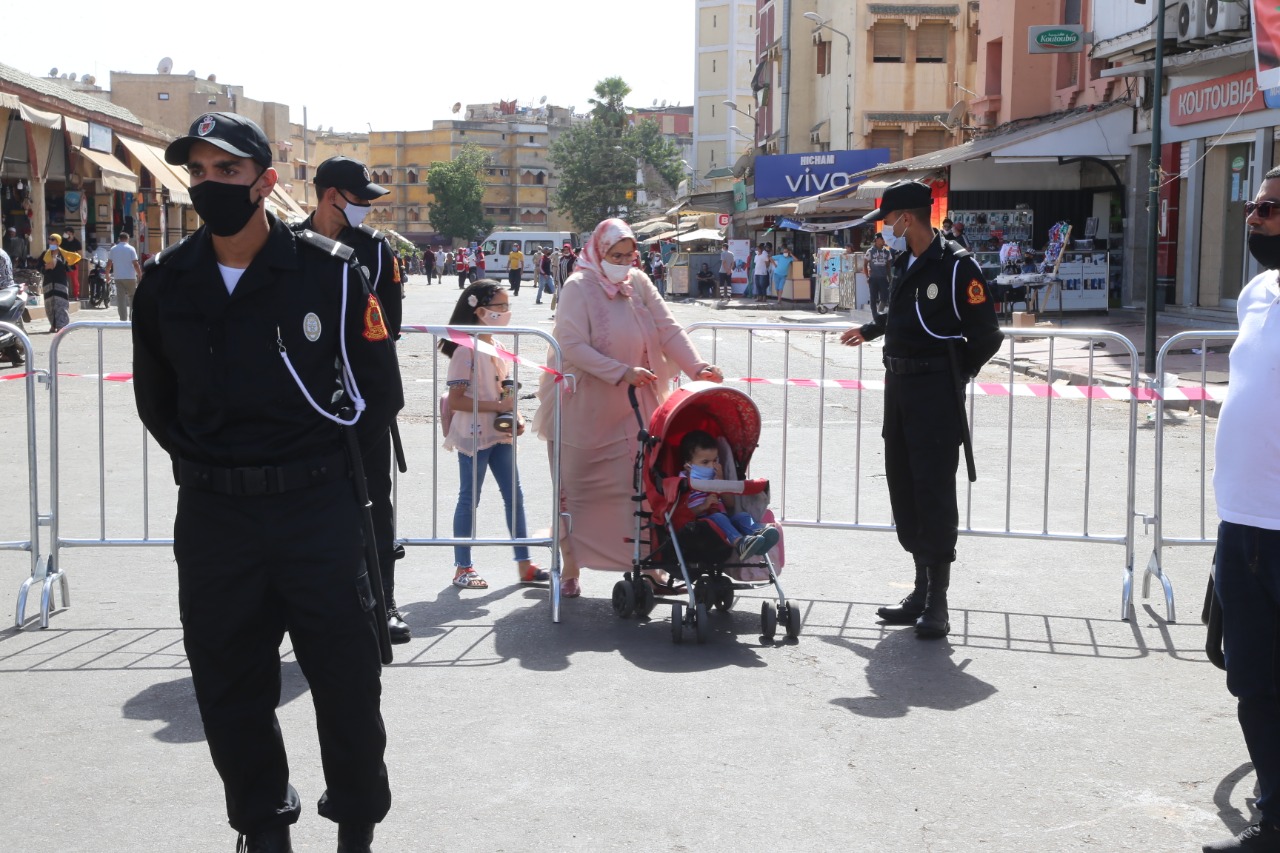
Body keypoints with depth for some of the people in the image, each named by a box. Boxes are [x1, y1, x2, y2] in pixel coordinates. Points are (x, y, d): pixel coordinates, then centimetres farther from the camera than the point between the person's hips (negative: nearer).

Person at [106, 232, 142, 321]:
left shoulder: (113, 249, 5)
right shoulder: (131, 249, -4)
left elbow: (109, 264, 4)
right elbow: (135, 264, -10)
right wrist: (140, 275, -3)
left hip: (118, 277, 2)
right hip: (130, 277, -2)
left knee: (120, 298, 3)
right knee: (132, 297, 10)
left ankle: (123, 318, -2)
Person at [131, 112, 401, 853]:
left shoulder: (328, 271, -8)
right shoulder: (166, 281, 1)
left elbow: (380, 392, 2)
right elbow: (155, 398, 15)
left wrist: (320, 460, 5)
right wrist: (207, 465, 11)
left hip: (316, 507, -2)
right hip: (211, 515, 3)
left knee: (347, 679, 5)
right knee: (231, 687, 10)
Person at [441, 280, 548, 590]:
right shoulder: (467, 351, -15)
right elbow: (455, 401, -19)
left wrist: (516, 417, 0)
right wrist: (498, 407, -22)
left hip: (501, 434, 8)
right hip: (474, 435, -8)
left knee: (514, 495, 8)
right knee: (469, 498, 2)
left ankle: (523, 564, 14)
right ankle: (462, 568, 13)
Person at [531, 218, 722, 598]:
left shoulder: (639, 283, 4)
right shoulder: (579, 287, -11)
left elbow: (667, 329, 0)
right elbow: (573, 346, -19)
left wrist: (696, 366, -16)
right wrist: (622, 372, -25)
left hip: (629, 410, 4)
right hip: (584, 410, -4)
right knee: (577, 488, 6)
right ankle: (570, 569, 17)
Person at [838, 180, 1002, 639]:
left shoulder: (957, 266, -12)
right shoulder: (903, 263, 12)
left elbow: (986, 335, -10)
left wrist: (955, 375, -2)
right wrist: (869, 330, 38)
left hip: (936, 391, -8)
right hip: (899, 385, 8)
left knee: (934, 490, -7)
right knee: (903, 485, 10)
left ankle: (938, 602, -3)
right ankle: (922, 590, 20)